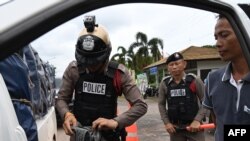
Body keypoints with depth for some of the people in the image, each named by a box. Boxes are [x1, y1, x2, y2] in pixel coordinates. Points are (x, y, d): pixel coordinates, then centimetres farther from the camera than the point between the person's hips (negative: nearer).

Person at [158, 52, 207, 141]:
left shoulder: (194, 80, -8)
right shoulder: (164, 84, -1)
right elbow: (161, 104, 7)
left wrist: (197, 120, -15)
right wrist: (166, 122, -1)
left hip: (193, 126, -2)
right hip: (175, 128, 3)